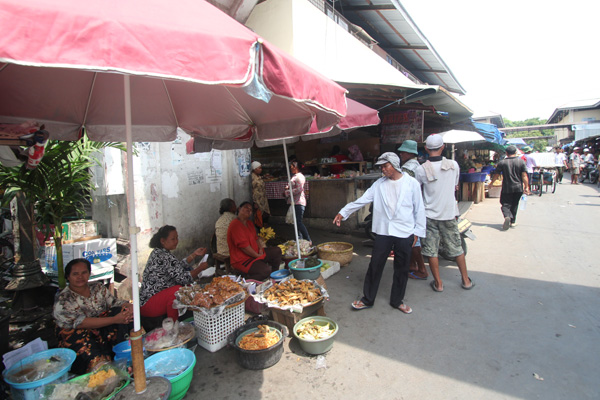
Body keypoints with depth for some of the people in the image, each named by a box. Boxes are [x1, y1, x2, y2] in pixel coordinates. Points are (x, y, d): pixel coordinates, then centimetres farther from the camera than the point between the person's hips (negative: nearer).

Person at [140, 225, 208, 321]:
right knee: (178, 290, -29)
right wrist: (200, 268, -11)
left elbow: (178, 267, 15)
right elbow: (183, 278, -25)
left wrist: (194, 255, 8)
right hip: (148, 306, -10)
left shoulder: (157, 252, 9)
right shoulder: (165, 257, -23)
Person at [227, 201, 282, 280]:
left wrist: (260, 249, 0)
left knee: (277, 251, 9)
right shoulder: (235, 225, -19)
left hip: (256, 253, 10)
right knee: (266, 270, -29)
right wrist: (257, 255, -15)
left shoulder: (249, 223, 14)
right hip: (242, 260, -10)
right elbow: (244, 246, -23)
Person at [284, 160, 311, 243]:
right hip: (295, 202, 10)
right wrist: (288, 187, 9)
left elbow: (299, 189, -23)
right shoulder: (294, 176, 18)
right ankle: (300, 239, 23)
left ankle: (308, 240, -8)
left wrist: (287, 192, -17)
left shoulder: (299, 176, -13)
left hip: (299, 203, -10)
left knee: (298, 222, -12)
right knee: (297, 221, 14)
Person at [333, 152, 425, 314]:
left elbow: (419, 209, 1)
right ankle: (367, 299, 21)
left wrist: (418, 232, 0)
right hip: (383, 231, 1)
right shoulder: (379, 184, 4)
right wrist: (343, 212, -3)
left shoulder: (412, 183, -2)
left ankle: (397, 301, 30)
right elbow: (361, 200, 2)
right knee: (375, 266, 5)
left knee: (401, 269, 11)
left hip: (405, 233, -1)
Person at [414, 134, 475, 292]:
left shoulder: (421, 169, -13)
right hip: (449, 214, 3)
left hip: (430, 215, -3)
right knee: (457, 248, 17)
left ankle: (438, 283, 17)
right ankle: (466, 280, 29)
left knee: (431, 251, 8)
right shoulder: (454, 165, -4)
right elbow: (455, 186, 11)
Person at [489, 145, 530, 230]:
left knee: (505, 204, 2)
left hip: (507, 188, -2)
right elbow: (524, 176, -6)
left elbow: (496, 175, 0)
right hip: (518, 188, 2)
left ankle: (507, 216, -27)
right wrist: (526, 187, -2)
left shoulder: (502, 163, -5)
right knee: (514, 205, 16)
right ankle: (513, 222, 22)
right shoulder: (521, 161, -2)